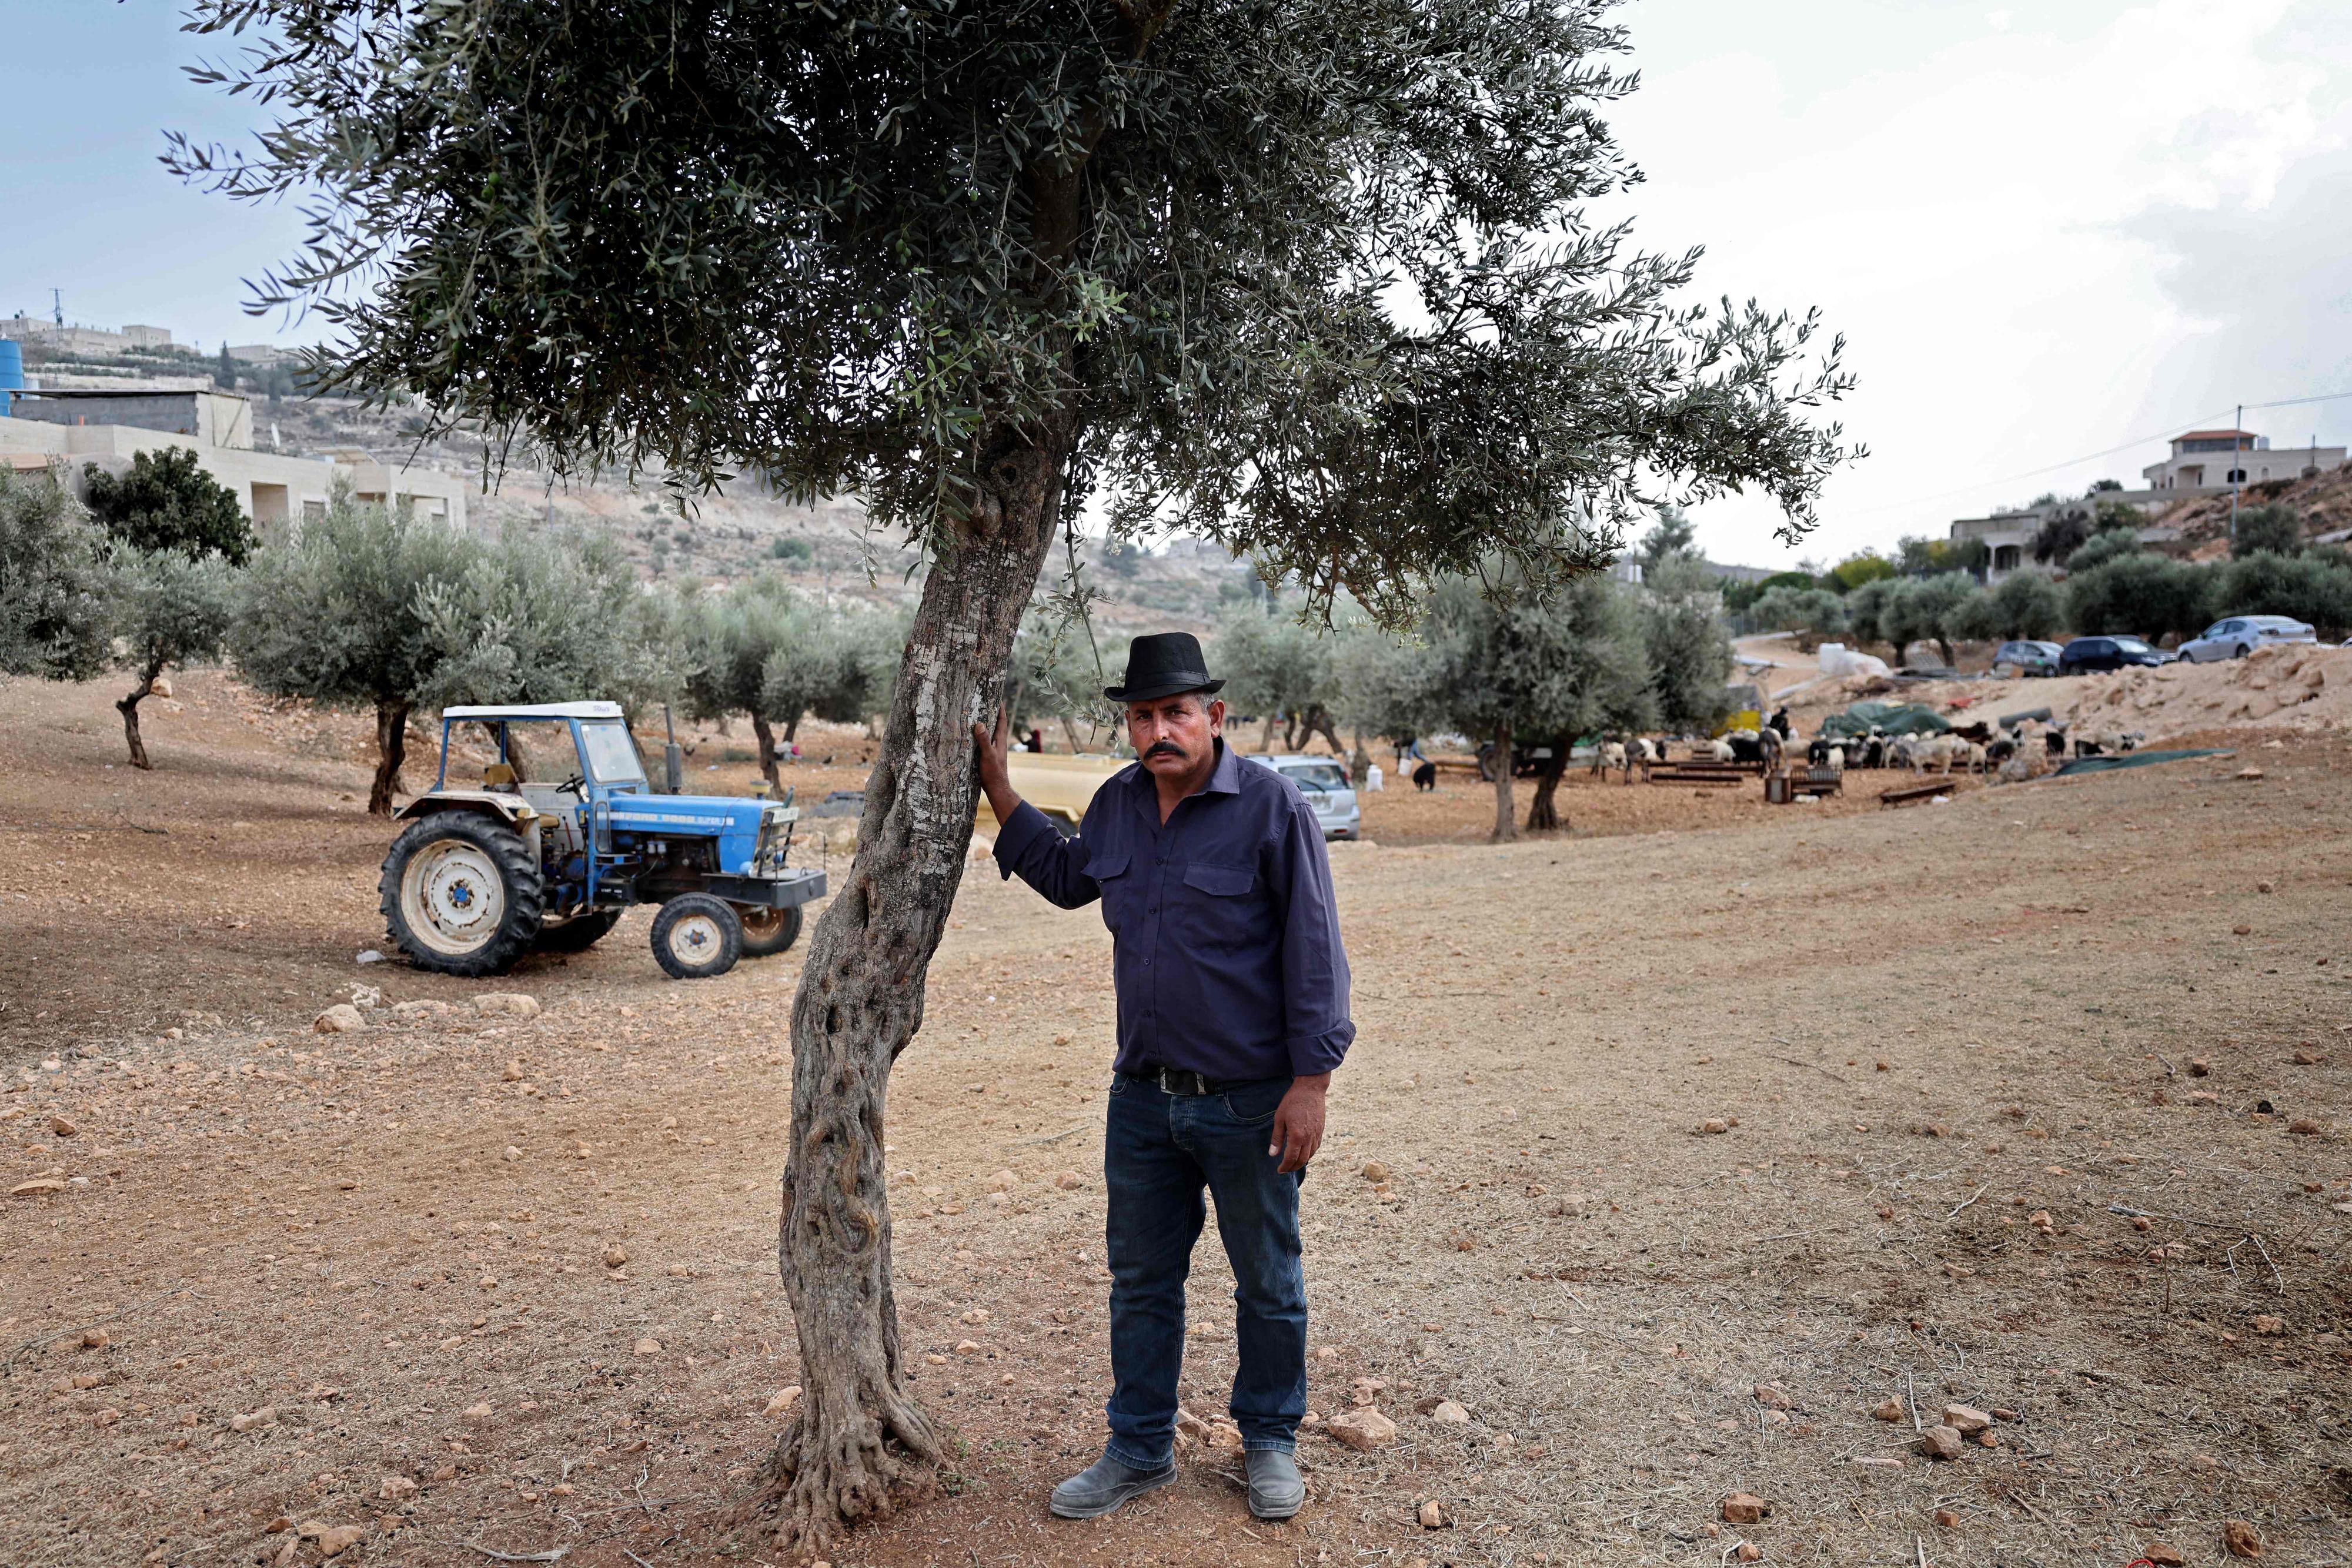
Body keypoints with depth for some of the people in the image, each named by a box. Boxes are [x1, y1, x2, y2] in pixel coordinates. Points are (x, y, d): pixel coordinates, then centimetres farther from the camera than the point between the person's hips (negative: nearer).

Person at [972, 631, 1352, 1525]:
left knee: (1268, 1285, 13)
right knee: (1141, 1281, 16)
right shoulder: (1116, 804, 4)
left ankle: (1269, 1442, 34)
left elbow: (1313, 950, -13)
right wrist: (997, 789, 17)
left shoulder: (1271, 806, -14)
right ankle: (1140, 1450, 33)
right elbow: (1068, 880, 24)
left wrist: (1311, 1082, -15)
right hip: (1143, 1098, 5)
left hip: (1250, 1101, -5)